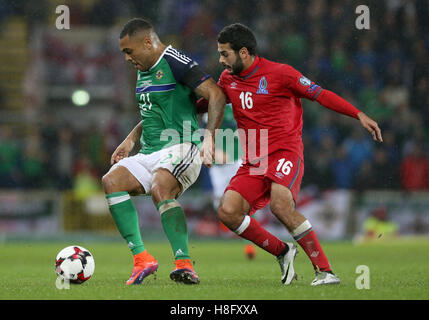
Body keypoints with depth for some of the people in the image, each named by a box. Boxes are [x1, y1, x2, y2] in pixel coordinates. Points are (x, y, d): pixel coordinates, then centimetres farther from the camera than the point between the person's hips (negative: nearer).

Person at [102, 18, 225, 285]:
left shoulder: (174, 62, -9)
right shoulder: (143, 71, 20)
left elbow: (216, 95, -17)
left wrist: (209, 137, -26)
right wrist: (131, 140, 20)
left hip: (181, 149, -9)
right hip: (149, 153, 9)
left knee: (160, 188, -35)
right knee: (112, 181, -15)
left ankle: (184, 263, -37)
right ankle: (142, 258, -18)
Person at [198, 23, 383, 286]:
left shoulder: (279, 73, -6)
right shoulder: (228, 79, 12)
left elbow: (320, 94, -6)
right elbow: (209, 102, 30)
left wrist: (359, 115, -13)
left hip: (285, 153, -6)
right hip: (253, 162, 6)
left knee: (280, 205, -32)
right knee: (228, 212, -15)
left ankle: (324, 271, -26)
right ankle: (282, 251, 7)